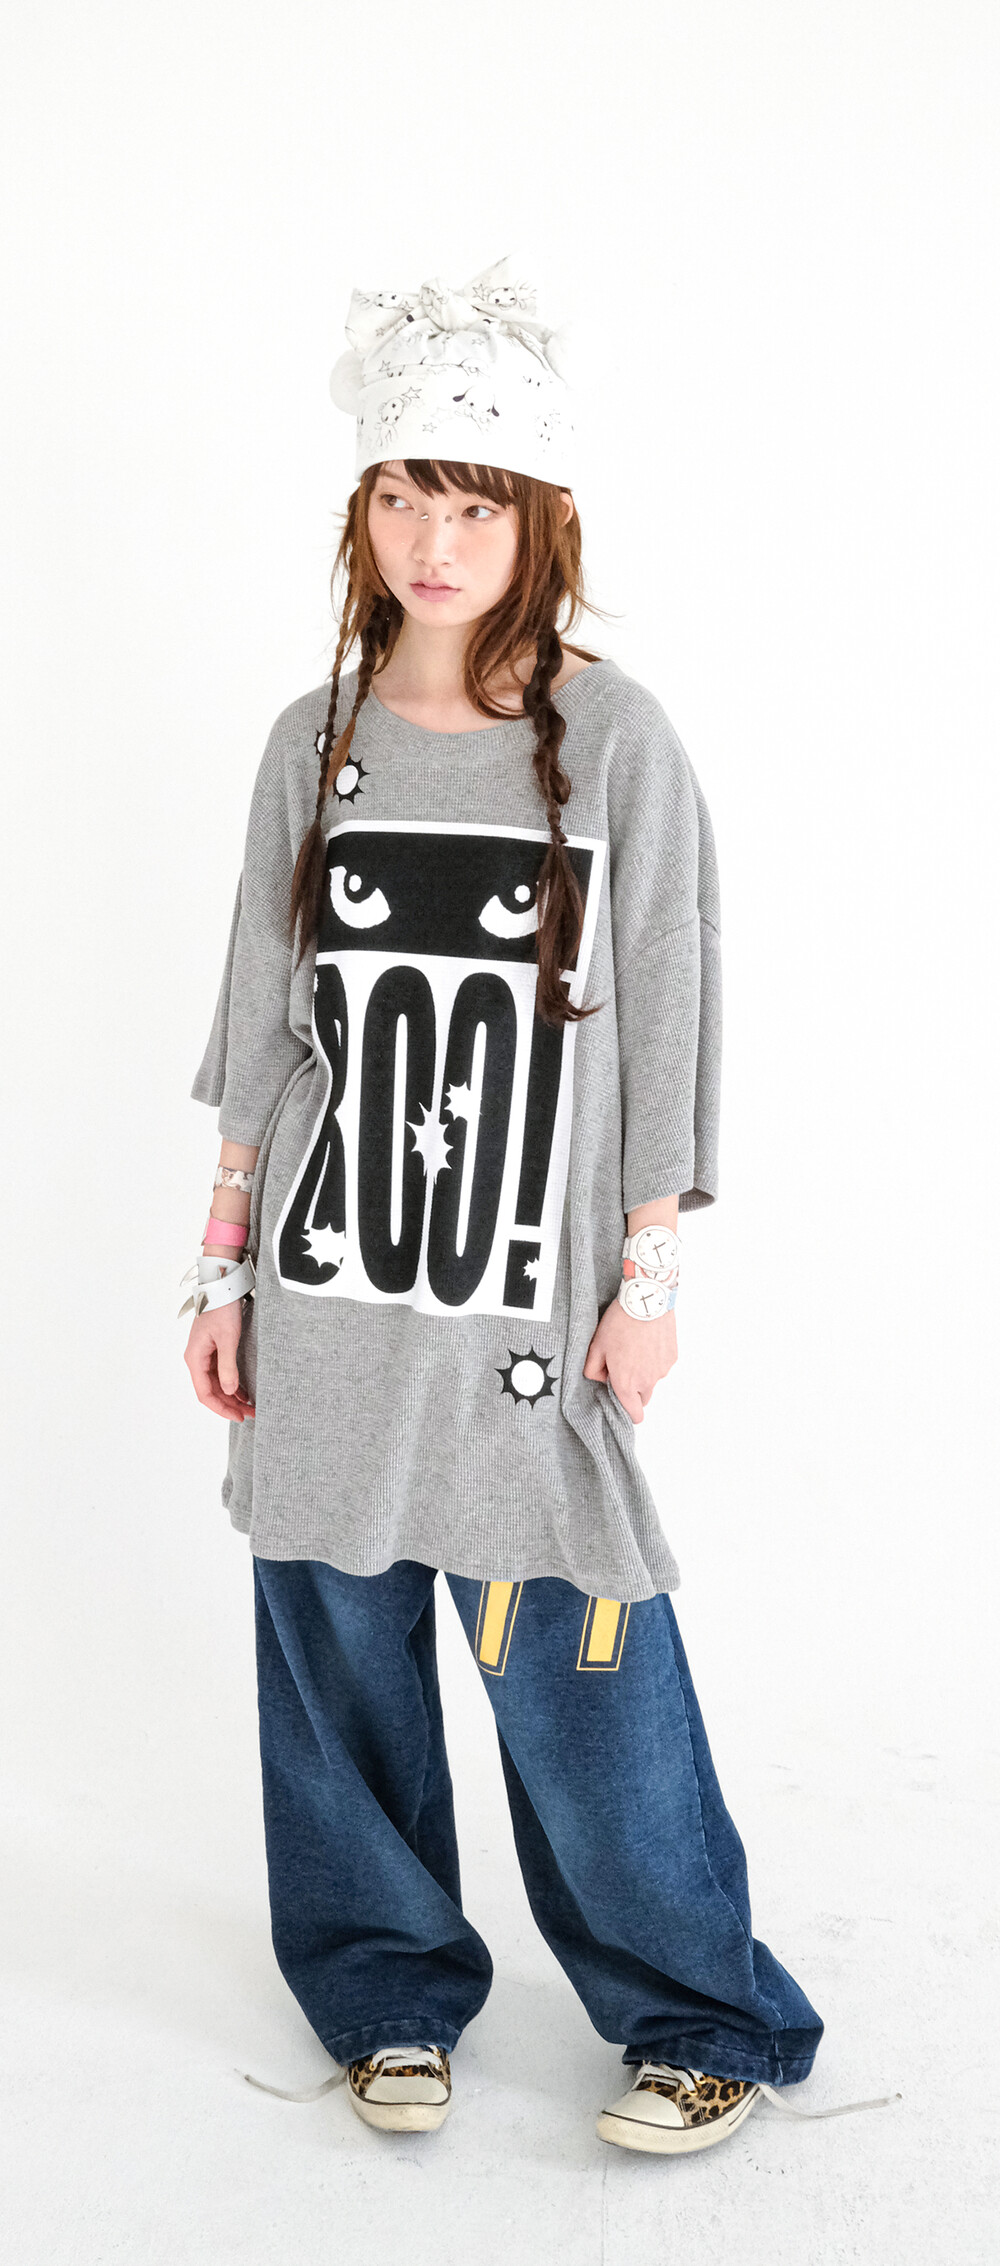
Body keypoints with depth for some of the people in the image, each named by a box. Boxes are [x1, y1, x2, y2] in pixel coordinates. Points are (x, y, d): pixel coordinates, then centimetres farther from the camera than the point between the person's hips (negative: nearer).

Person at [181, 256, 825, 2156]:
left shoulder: (614, 739, -3)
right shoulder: (316, 744, 6)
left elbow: (667, 1022, -2)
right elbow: (263, 1030, 9)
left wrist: (649, 1271, -4)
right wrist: (224, 1264, 8)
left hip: (528, 1290, -3)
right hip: (328, 1289, 4)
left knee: (577, 1667, 0)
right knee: (338, 1644, 10)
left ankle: (705, 2016, 21)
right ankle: (394, 1994, 31)